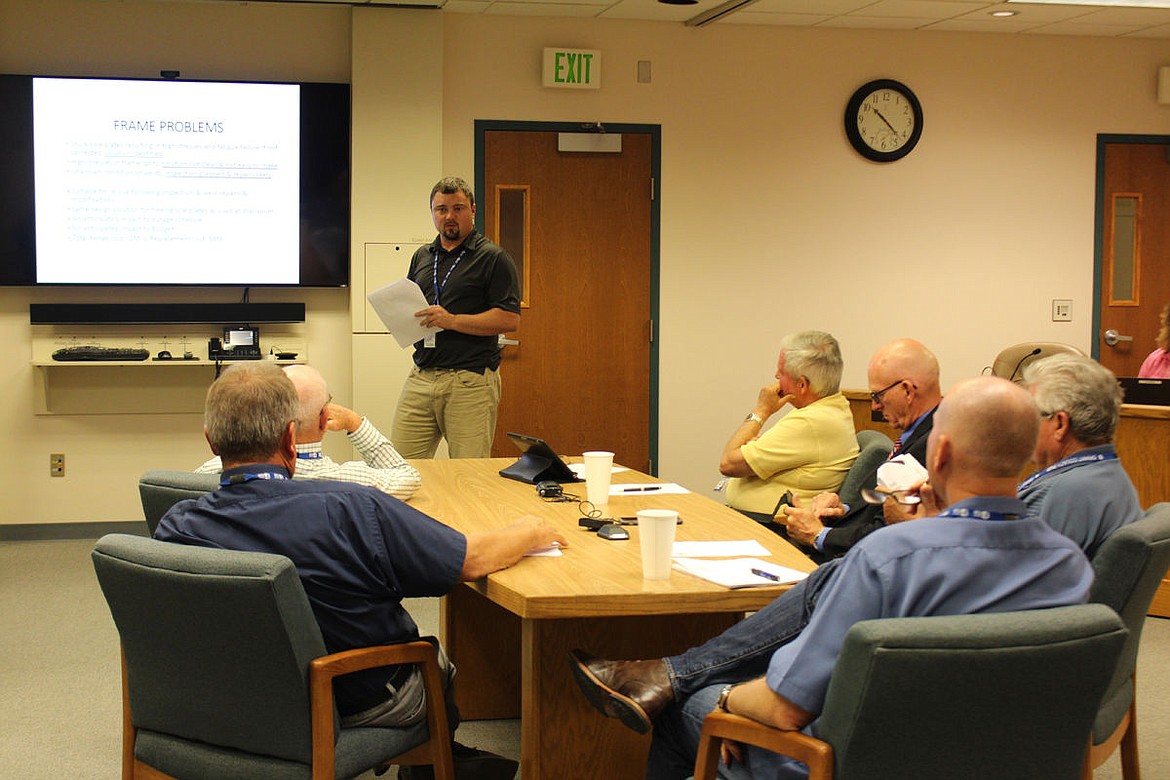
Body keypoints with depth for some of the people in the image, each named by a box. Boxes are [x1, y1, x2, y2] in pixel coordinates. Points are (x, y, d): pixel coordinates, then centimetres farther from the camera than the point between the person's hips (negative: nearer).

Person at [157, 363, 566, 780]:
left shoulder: (174, 529, -22)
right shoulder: (350, 511, -33)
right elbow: (476, 559, -21)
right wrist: (531, 532, 1)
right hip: (362, 704, -4)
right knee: (442, 661, 30)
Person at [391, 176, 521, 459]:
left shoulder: (494, 258, -2)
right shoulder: (422, 256, 18)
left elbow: (510, 319, -10)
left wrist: (452, 321, -17)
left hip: (472, 381, -5)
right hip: (421, 377, 6)